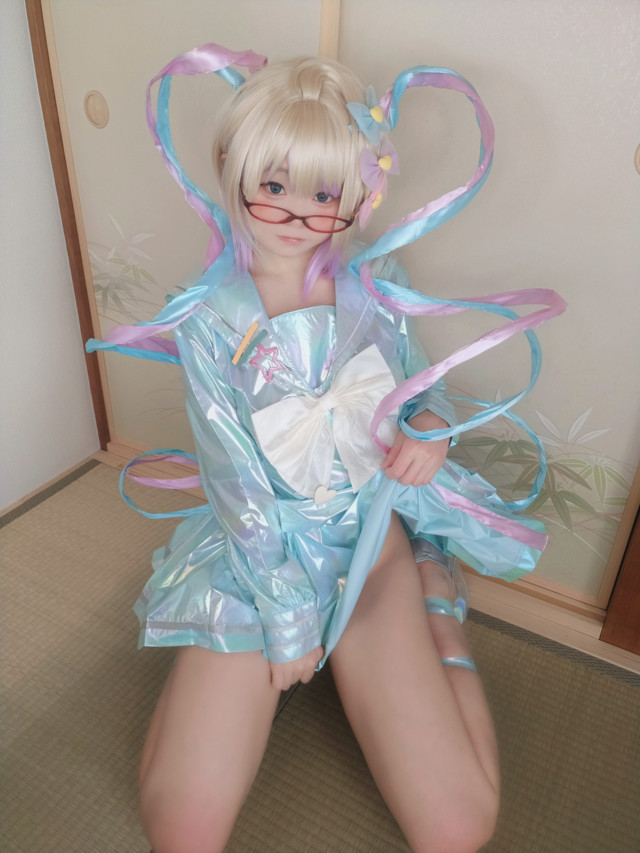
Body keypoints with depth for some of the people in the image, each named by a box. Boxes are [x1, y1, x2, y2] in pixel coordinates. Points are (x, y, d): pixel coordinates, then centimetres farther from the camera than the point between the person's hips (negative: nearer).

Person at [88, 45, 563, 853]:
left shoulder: (374, 283, -3)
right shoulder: (210, 316, -11)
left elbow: (417, 382, 11)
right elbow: (235, 478, -11)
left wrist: (430, 425, -13)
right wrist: (286, 613, -10)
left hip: (374, 528, 2)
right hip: (260, 544, -1)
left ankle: (436, 594, 13)